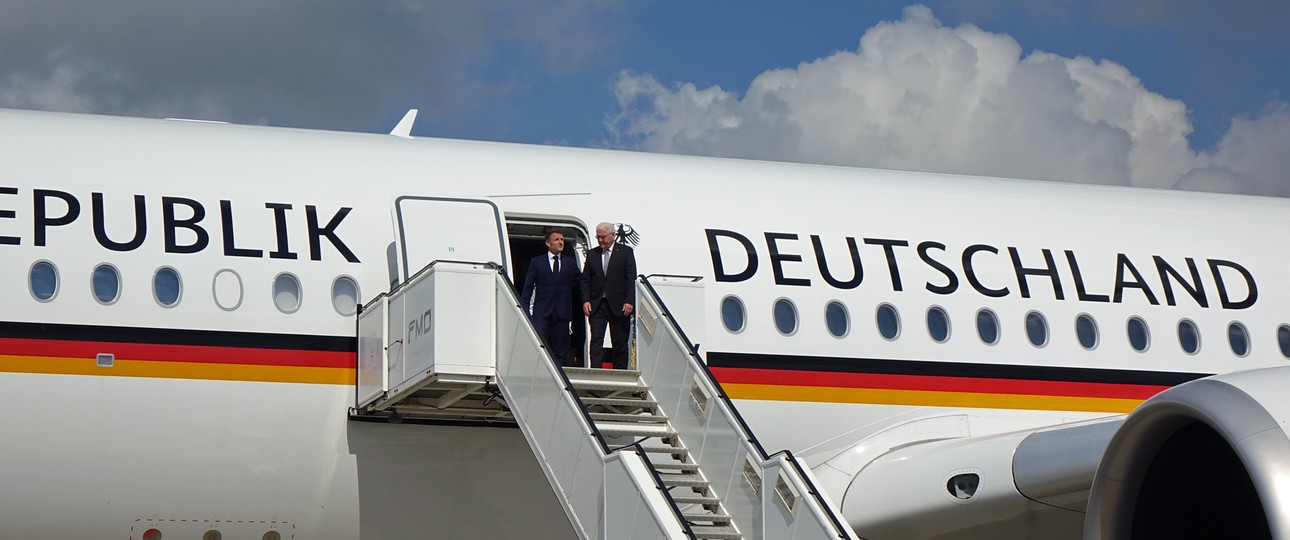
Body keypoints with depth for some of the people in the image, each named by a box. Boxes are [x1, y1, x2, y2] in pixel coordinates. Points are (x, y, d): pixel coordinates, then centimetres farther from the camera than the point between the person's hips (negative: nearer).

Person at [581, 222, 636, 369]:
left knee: (620, 343, 3)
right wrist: (586, 301, -3)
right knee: (596, 341, -8)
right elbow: (586, 280, 11)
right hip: (597, 305, 2)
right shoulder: (592, 254, 12)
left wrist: (629, 302, -12)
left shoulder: (625, 252, 3)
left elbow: (631, 279, -2)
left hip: (619, 306, -2)